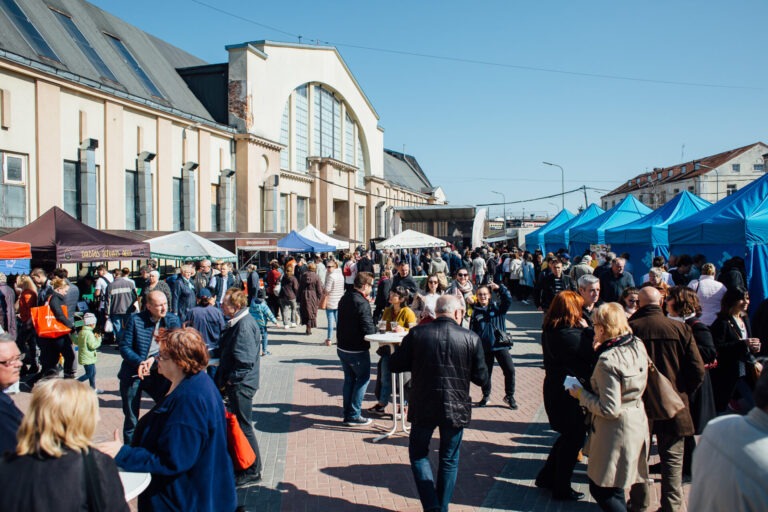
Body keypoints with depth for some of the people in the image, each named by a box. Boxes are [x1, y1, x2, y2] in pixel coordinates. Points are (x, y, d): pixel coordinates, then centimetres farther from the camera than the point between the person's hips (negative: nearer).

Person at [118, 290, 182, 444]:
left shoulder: (173, 320, 0)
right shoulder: (135, 319, -6)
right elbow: (124, 346, -5)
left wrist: (154, 359, -20)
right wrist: (140, 363, -21)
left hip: (158, 373, 1)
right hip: (133, 374, -1)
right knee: (131, 419, 9)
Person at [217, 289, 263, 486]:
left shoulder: (244, 326, -23)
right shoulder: (236, 323, 9)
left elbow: (245, 361, -26)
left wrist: (229, 380, -17)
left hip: (241, 386, -10)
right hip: (235, 384, 10)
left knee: (243, 427, 2)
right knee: (237, 425, 20)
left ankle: (253, 471, 16)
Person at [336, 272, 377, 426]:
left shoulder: (344, 299, 6)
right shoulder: (362, 303, -21)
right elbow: (368, 329, -23)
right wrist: (376, 326, -2)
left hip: (342, 347, 8)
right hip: (357, 350, -8)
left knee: (349, 379, 17)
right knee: (363, 378, 6)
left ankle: (347, 414, 22)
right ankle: (354, 416, 7)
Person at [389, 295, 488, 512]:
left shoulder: (416, 333, -9)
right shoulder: (471, 339, -9)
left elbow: (395, 364, -3)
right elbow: (481, 378, -3)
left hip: (423, 408, 0)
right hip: (456, 410, 1)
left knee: (418, 454, 19)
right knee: (449, 460, 19)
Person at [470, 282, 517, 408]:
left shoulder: (497, 307, 5)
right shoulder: (475, 312, 7)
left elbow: (508, 300, -12)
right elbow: (472, 331, 10)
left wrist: (500, 288, -20)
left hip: (500, 345, -1)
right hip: (484, 348, 1)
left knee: (510, 370, -11)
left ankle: (509, 396, 6)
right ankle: (486, 396, 31)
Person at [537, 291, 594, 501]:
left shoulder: (549, 330, 3)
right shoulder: (570, 335, -26)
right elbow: (595, 352, -19)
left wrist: (583, 331, 0)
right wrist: (587, 330, -8)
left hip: (554, 388, 9)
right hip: (570, 393, -9)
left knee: (568, 436, 24)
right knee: (574, 439, 8)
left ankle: (547, 476, 32)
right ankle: (561, 489, 20)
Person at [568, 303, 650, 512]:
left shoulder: (607, 361, -26)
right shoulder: (638, 346, -2)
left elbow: (609, 409, -23)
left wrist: (582, 394, -10)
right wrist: (600, 351, 7)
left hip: (616, 430, -9)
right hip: (637, 423, 9)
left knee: (600, 489, 6)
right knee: (614, 485, 24)